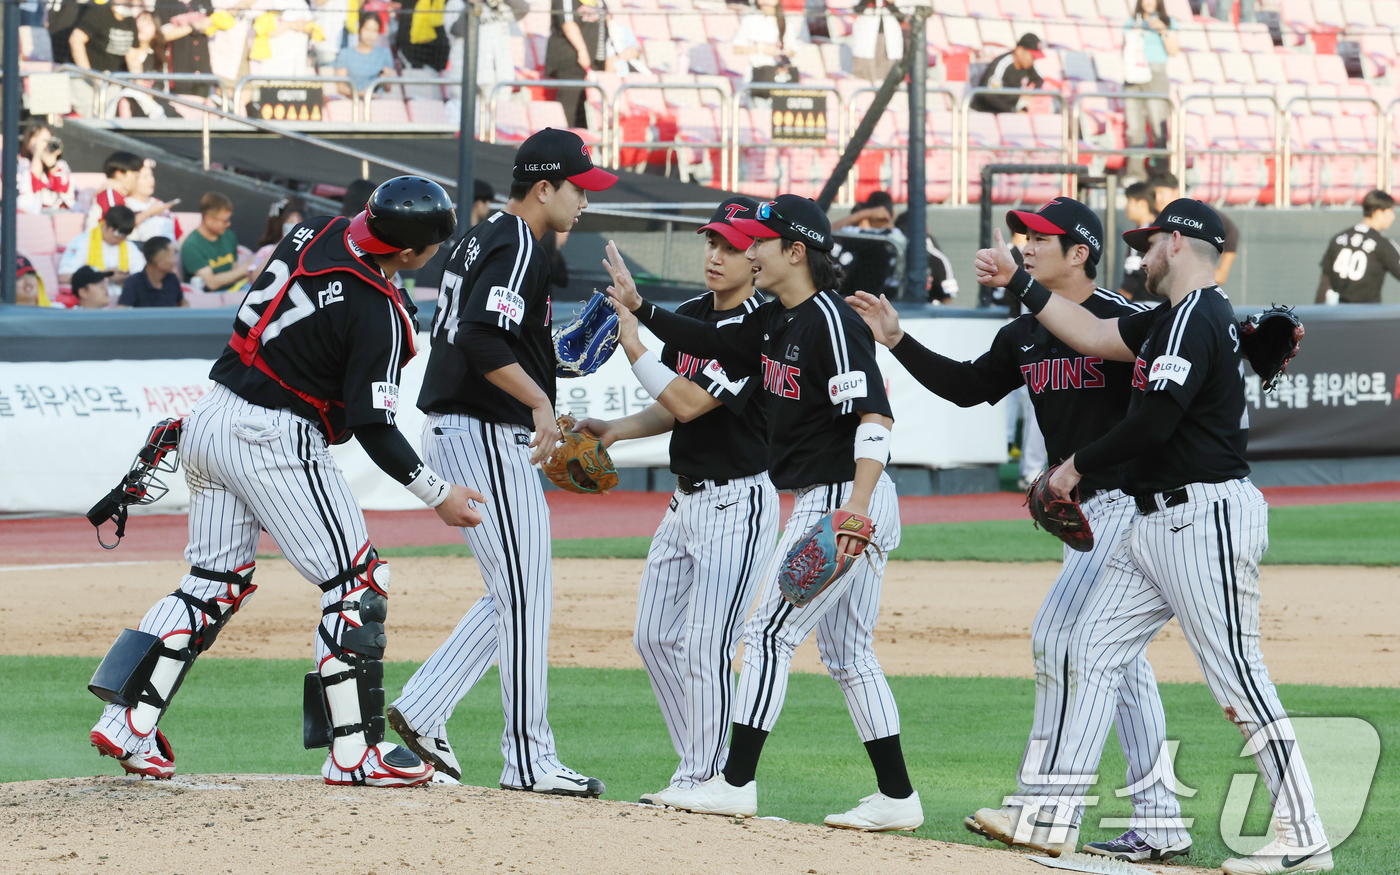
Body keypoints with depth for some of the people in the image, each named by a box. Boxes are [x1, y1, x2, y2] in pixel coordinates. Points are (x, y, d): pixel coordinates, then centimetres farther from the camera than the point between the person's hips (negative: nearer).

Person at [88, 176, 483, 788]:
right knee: (355, 585, 0)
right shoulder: (378, 312, -18)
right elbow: (374, 431, -16)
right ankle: (352, 752, -1)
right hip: (273, 440, -8)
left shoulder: (315, 233, 3)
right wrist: (438, 495, -6)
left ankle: (129, 722, 6)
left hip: (209, 419, 8)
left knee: (214, 583, 14)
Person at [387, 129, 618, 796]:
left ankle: (422, 710, 12)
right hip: (487, 437, -10)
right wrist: (539, 402, -24)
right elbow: (483, 340, -28)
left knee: (517, 595, 15)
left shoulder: (481, 240, 17)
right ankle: (528, 761, -2)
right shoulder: (517, 248, -14)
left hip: (451, 433, 10)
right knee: (524, 596, -5)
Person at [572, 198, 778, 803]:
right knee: (655, 637, 9)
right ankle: (703, 769, 18)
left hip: (738, 502, -9)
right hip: (687, 498, 9)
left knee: (706, 644, -12)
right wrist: (614, 431, 2)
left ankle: (701, 781, -4)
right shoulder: (690, 316, 11)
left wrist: (632, 344, -20)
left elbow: (691, 403, -22)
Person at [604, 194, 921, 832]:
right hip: (828, 502, 10)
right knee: (847, 655, 11)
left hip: (842, 495, -10)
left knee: (771, 634, -6)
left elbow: (874, 417, -25)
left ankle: (736, 784, -3)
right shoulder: (775, 323, 12)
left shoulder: (831, 322, -17)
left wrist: (856, 506, -35)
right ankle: (897, 798, 12)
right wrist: (638, 306, 15)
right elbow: (711, 344, 26)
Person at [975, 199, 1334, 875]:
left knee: (1236, 676, -10)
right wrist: (1016, 283, 27)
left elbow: (1154, 421, -21)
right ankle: (1053, 814, 9)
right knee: (1094, 650, 8)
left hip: (1207, 516, -11)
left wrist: (1078, 466, -8)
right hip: (1157, 522, 11)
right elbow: (1094, 336, 27)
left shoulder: (1198, 317, -15)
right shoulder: (1173, 318, 17)